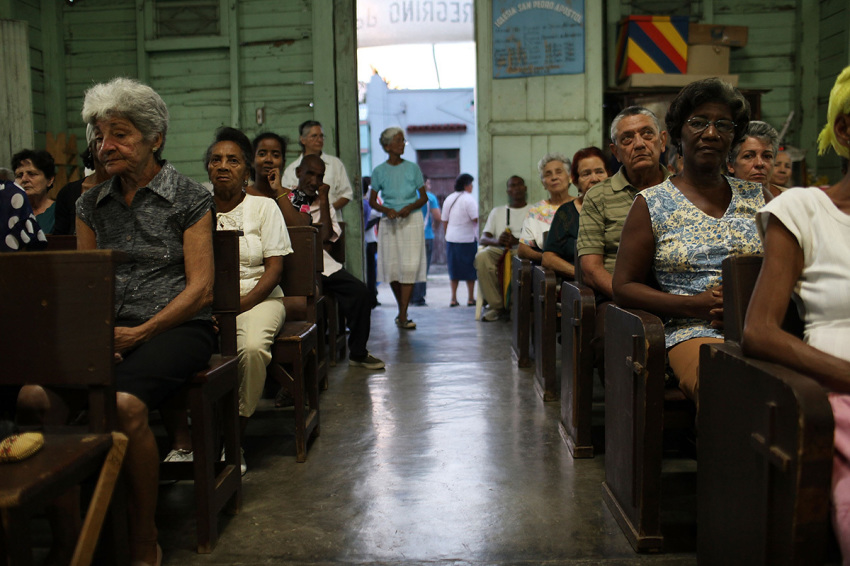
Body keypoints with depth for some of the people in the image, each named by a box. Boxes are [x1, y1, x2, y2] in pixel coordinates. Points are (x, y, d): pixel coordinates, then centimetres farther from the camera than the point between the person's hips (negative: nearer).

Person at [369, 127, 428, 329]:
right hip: (389, 222, 1)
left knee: (409, 266, -10)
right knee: (391, 267, 0)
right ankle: (402, 310, 21)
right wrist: (386, 210, -12)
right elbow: (372, 201, 7)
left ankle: (403, 316, -9)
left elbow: (424, 197, 6)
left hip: (412, 220, -1)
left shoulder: (413, 168, 3)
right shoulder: (379, 171, 3)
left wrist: (409, 207, -12)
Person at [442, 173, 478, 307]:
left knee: (454, 269, 11)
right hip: (467, 239, -6)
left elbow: (444, 221, 13)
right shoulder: (468, 199, -11)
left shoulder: (448, 199, 10)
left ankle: (453, 298, 10)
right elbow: (476, 218, -19)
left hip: (451, 238, 6)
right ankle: (471, 298, 9)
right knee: (470, 270, 5)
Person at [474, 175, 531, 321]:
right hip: (499, 250, 2)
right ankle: (496, 306, -25)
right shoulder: (497, 212, 25)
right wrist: (497, 241, -13)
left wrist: (517, 241, -18)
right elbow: (483, 238, 13)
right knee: (481, 257, -32)